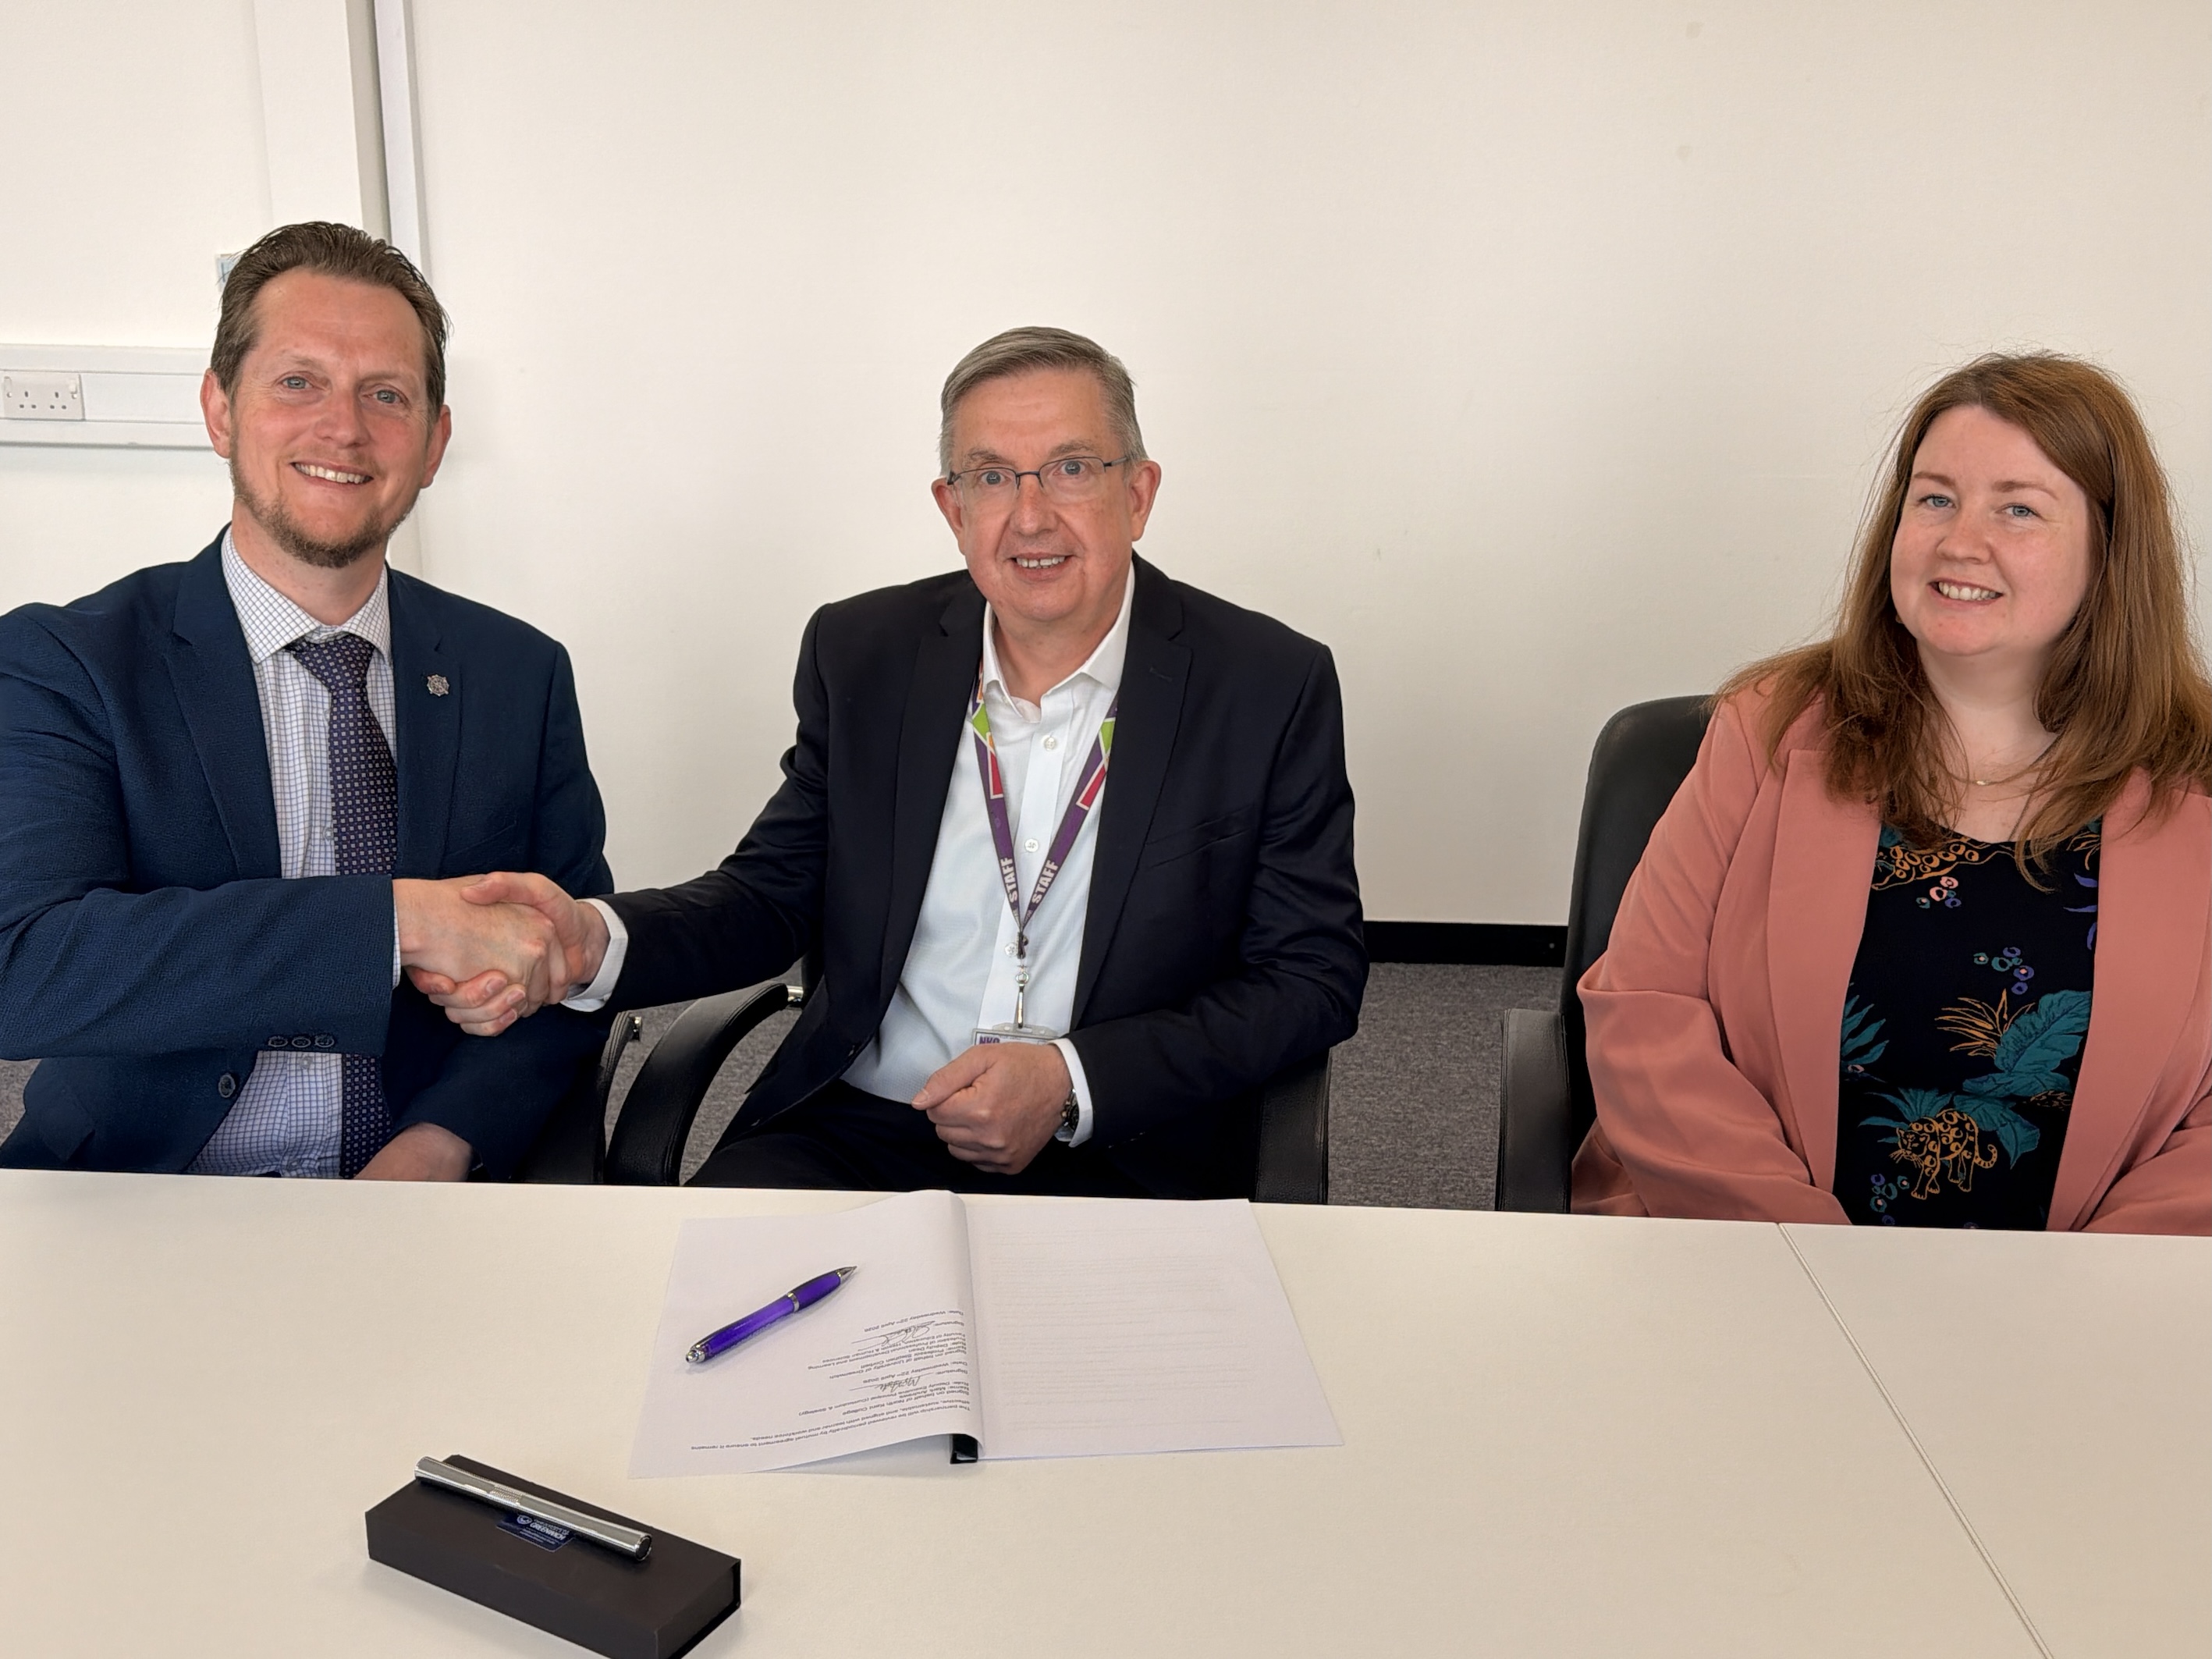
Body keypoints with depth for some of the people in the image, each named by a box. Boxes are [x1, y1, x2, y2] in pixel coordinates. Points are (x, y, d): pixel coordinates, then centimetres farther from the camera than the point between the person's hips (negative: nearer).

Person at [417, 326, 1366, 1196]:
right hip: (851, 1137, 2)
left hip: (1125, 1167, -1)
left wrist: (1074, 1083, -15)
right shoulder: (861, 654, 5)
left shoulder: (1271, 687, -4)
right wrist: (595, 942, -12)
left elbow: (1314, 976, -3)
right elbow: (776, 893, 10)